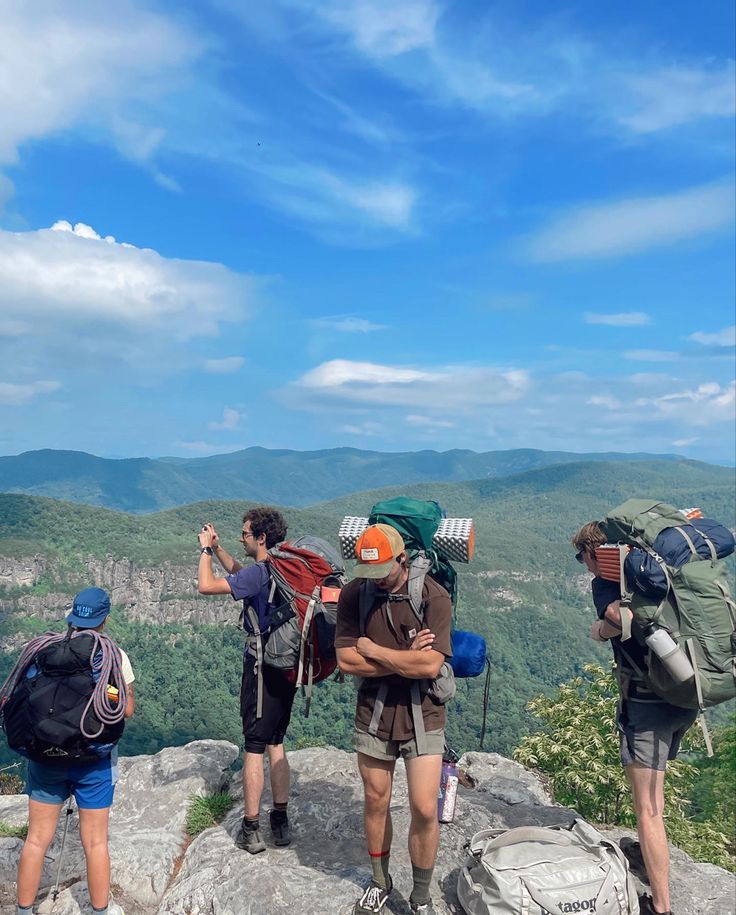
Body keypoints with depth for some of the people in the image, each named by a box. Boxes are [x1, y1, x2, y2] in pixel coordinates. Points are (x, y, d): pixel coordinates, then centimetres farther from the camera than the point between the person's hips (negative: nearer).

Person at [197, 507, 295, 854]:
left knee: (254, 748, 2)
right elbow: (240, 574, 24)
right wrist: (217, 547, 19)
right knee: (276, 745, 17)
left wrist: (205, 549, -4)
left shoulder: (260, 572, -19)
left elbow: (207, 586, -18)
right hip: (287, 666, 8)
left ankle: (250, 830, 11)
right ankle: (281, 823, 24)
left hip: (262, 667, -8)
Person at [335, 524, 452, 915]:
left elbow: (430, 665, -25)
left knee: (424, 809, 1)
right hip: (373, 711, 3)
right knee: (375, 802, 16)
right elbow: (346, 659, -12)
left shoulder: (434, 597, -17)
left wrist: (372, 650, -17)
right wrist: (406, 659, -18)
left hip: (422, 715, -2)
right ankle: (380, 882, 40)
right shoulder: (354, 594, -9)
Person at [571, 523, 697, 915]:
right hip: (685, 696, 8)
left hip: (646, 700, -8)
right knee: (653, 787, 29)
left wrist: (601, 630, -12)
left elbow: (621, 615, -30)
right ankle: (650, 853, 48)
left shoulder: (604, 581, -11)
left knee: (647, 808, 3)